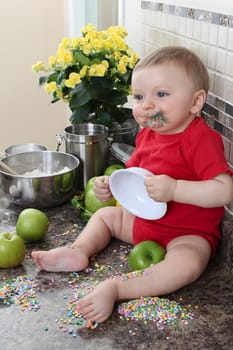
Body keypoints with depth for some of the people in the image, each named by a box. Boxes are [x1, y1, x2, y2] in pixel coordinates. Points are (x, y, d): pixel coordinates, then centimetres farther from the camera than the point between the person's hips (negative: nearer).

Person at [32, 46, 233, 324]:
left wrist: (174, 188, -40)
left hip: (188, 234, -8)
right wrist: (111, 185, -8)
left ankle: (114, 288, -39)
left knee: (186, 263, -38)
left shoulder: (202, 139, -24)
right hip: (144, 221, 8)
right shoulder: (147, 134, 1)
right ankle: (79, 251, -4)